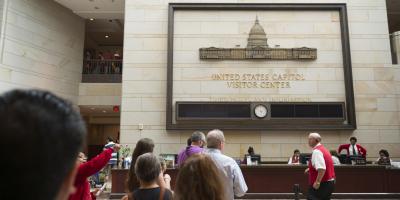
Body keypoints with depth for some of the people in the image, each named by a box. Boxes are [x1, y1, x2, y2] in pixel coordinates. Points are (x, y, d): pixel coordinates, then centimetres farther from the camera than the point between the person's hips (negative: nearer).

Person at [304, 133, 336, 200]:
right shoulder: (323, 149, 14)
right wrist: (310, 169, 22)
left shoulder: (316, 151, -19)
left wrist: (317, 182, -26)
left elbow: (322, 169, -29)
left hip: (323, 184, -10)